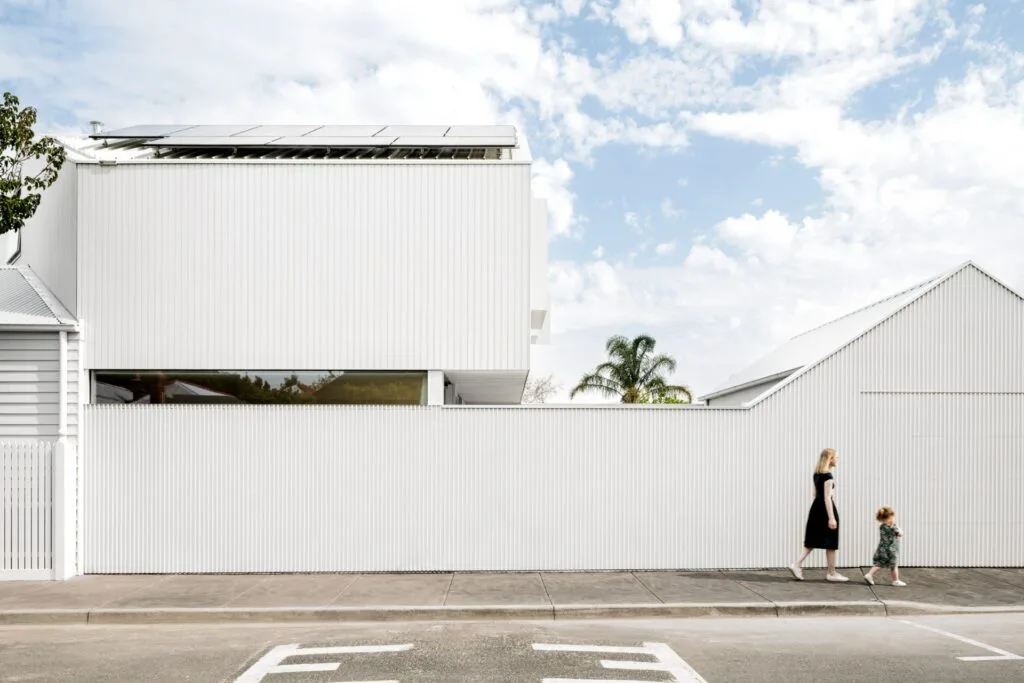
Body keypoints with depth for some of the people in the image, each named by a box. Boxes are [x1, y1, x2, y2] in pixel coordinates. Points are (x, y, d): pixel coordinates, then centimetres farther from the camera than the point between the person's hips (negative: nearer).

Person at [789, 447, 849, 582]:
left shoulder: (817, 474, 11)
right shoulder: (828, 476, -16)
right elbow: (827, 498, -20)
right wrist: (831, 518, -21)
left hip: (816, 507, 9)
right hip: (826, 508, -8)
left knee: (813, 540, 10)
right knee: (830, 543, 2)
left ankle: (797, 564, -1)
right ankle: (831, 573, 10)